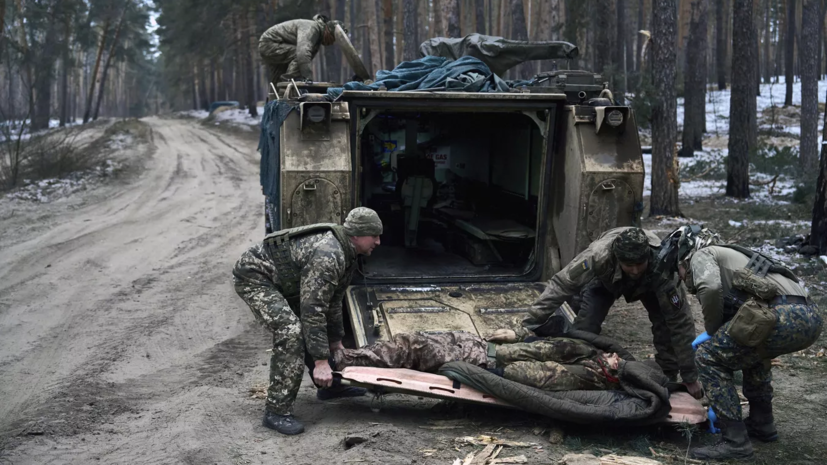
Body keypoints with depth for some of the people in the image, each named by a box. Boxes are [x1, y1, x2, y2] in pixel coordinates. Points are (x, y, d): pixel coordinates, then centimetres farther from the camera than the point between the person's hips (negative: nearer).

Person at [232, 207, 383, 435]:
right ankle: (277, 411, -18)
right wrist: (320, 361, -29)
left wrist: (336, 341, 20)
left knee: (312, 325, 15)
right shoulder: (327, 256, -30)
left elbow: (333, 301, 15)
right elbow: (313, 311, -31)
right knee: (290, 330, -24)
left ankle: (328, 386, 30)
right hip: (253, 276, -11)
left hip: (280, 280, 11)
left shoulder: (347, 254, 2)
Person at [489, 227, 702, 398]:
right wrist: (526, 329, -42)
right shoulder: (599, 255, -45)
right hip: (606, 279, -1)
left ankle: (668, 379, 3)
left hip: (649, 284, 1)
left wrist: (690, 377, -34)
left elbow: (680, 322, -37)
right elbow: (560, 286, -38)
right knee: (585, 326, -21)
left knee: (665, 323, -19)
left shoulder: (662, 267, -44)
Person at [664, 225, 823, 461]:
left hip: (783, 316, -9)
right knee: (750, 349, 36)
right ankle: (762, 423, 36)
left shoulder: (701, 255, 13)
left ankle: (735, 440, 1)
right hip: (811, 317, 9)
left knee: (708, 357, 3)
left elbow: (710, 287, -12)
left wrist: (712, 330, 7)